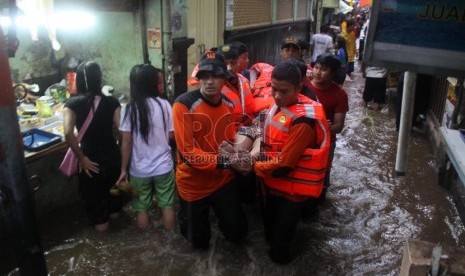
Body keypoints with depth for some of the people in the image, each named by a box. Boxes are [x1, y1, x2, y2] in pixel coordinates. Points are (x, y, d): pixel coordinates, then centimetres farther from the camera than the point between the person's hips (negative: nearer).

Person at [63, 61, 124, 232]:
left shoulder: (72, 104, -13)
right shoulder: (111, 102, -11)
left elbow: (68, 133, -27)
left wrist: (81, 158, -17)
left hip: (90, 159, -1)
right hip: (112, 156, 2)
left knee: (92, 192, 22)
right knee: (113, 185, 28)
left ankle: (100, 222, 42)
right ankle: (114, 211, 52)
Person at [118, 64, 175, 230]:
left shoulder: (129, 109, -11)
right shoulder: (164, 105, -10)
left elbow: (126, 142, -10)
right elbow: (171, 135, -3)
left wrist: (123, 169, -1)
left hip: (139, 170, 0)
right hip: (163, 166, 0)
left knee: (141, 208, 16)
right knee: (167, 206, 15)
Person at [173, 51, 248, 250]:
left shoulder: (228, 104, -2)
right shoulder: (184, 105, -21)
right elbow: (187, 151, -23)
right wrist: (220, 161, -33)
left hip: (223, 180, 4)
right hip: (193, 184, -4)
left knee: (237, 233, 13)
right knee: (199, 242, 15)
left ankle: (220, 217, 46)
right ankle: (186, 219, 48)